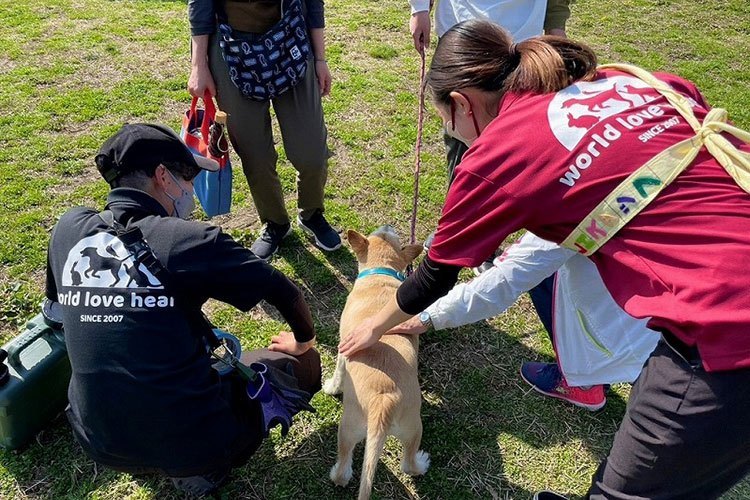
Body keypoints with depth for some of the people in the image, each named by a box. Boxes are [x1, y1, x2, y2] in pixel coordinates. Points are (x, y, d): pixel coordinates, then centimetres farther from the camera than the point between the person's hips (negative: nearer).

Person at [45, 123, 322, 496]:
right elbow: (286, 294, -9)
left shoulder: (68, 228, -3)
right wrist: (303, 342, 12)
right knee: (304, 364, 11)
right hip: (191, 441, -6)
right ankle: (203, 468, 7)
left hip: (98, 442, 6)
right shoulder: (188, 240, -18)